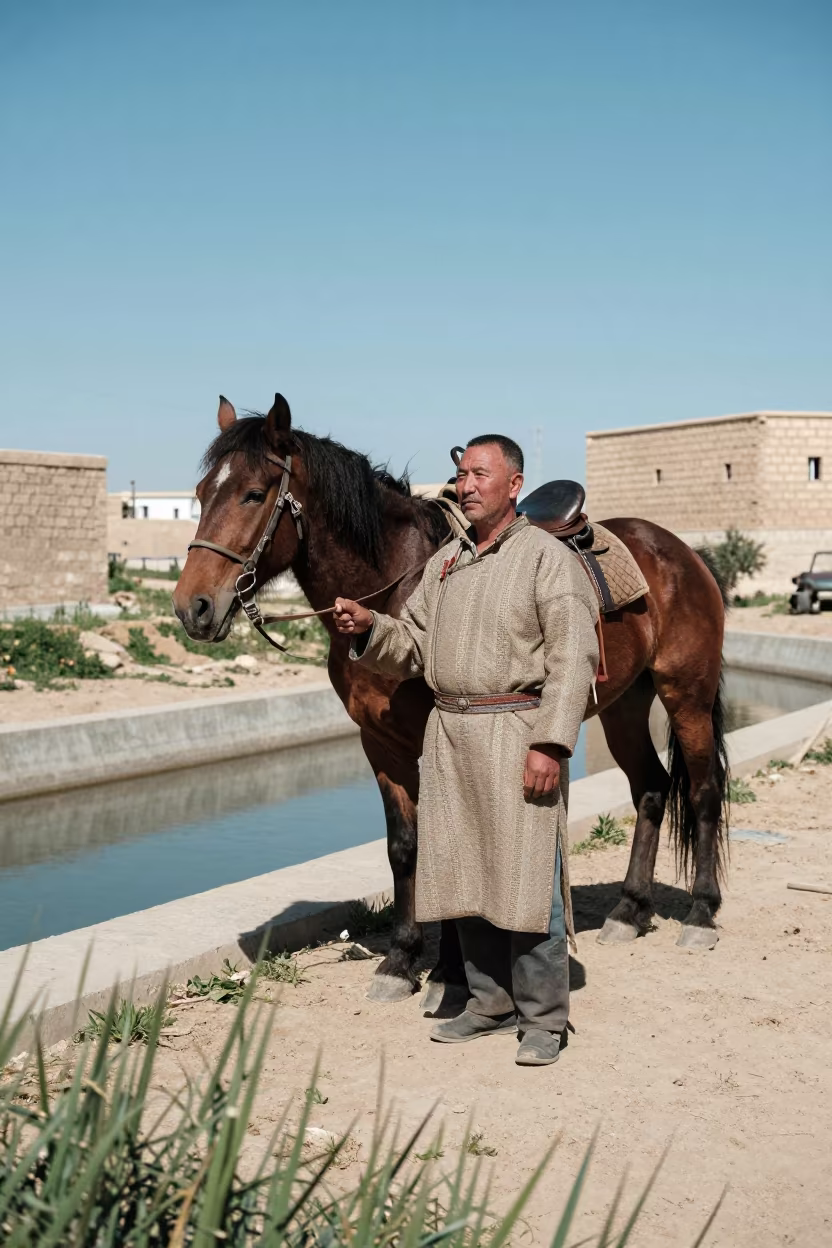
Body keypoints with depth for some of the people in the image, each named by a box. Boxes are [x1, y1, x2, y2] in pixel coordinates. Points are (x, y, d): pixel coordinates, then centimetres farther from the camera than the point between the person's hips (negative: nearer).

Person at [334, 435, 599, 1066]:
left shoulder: (549, 557, -5)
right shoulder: (445, 561, 15)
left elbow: (572, 659, -12)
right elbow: (412, 648, 17)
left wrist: (550, 743, -20)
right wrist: (368, 628, -3)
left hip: (517, 732, -6)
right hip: (450, 733, 7)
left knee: (526, 879, -4)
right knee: (463, 874, 11)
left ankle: (543, 1019, 8)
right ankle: (491, 1002, 25)